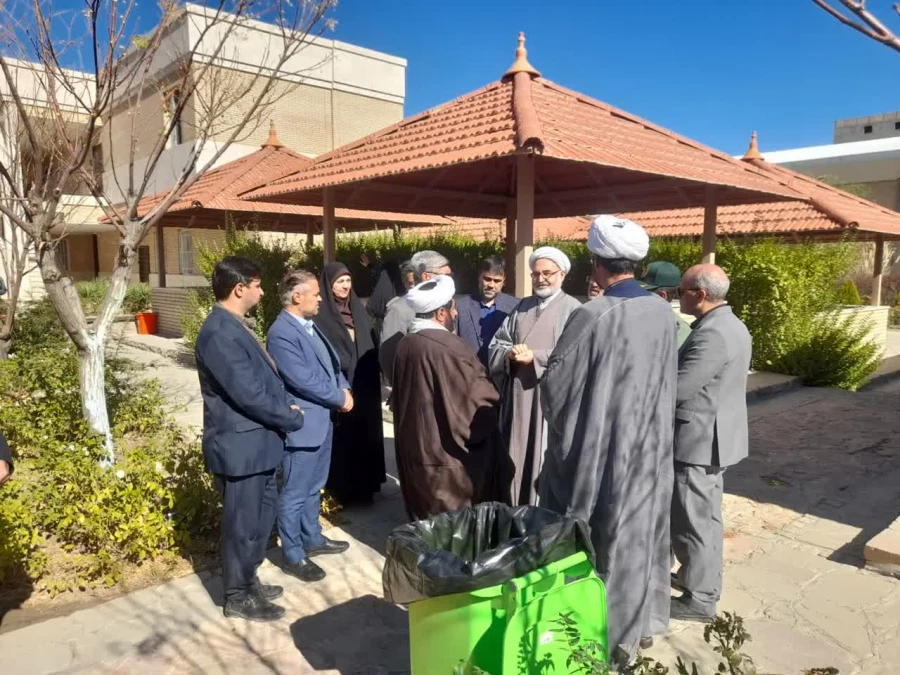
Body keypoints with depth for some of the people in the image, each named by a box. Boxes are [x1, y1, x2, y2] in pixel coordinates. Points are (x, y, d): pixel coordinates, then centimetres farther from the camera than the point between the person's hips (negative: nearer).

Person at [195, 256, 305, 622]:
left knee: (263, 511, 22)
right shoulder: (220, 334, -24)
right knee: (242, 523, 7)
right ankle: (238, 597, 26)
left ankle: (247, 580, 39)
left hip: (256, 441, 10)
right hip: (239, 445, -10)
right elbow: (250, 394, -25)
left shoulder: (233, 326, 9)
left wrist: (284, 406, 1)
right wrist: (292, 418, -12)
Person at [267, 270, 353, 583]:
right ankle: (293, 556, 19)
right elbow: (304, 380, -24)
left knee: (314, 488, 23)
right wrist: (340, 397, -13)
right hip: (302, 425, -9)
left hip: (323, 420, 10)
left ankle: (312, 539, 39)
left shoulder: (310, 325, 10)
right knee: (295, 494, 5)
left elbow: (332, 362, 15)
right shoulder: (281, 333, -20)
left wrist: (344, 387, -3)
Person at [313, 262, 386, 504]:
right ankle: (343, 488, 14)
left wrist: (374, 376, 4)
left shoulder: (358, 310, 12)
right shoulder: (320, 315, -8)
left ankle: (364, 485, 25)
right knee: (342, 437, 1)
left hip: (364, 386, 6)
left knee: (365, 434, 12)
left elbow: (373, 347, 13)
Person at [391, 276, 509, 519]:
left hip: (415, 447, 7)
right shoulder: (449, 347, -23)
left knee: (427, 514, 20)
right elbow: (481, 397, -16)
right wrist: (493, 398, 5)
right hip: (449, 452, -7)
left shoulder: (405, 345, -1)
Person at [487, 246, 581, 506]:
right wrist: (510, 353, -10)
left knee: (545, 458, -1)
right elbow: (496, 344, 12)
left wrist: (535, 357, -17)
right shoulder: (522, 307, 15)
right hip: (517, 392, 6)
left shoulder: (573, 309, -3)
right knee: (516, 454, 10)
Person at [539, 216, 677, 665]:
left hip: (599, 448, -6)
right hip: (650, 446, 6)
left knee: (596, 539, 10)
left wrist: (564, 424, 4)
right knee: (640, 530, 20)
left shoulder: (592, 317, -23)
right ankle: (640, 623, 37)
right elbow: (667, 382, 8)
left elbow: (554, 386, -15)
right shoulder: (663, 313, -4)